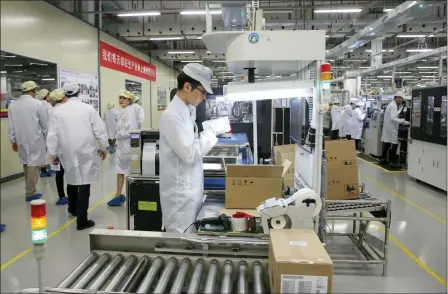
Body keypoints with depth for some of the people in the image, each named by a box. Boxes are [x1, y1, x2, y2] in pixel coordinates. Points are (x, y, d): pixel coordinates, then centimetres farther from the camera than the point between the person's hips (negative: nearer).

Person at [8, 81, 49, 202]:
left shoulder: (12, 105, 3)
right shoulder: (37, 104, -11)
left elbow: (11, 126, 7)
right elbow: (45, 124, -7)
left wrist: (13, 141, 16)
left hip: (22, 140, 5)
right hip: (35, 140, -5)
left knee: (26, 164, 17)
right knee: (33, 165, 0)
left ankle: (30, 190, 25)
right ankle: (30, 193, 4)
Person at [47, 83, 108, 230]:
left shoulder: (57, 110, -3)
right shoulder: (88, 109, -7)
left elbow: (53, 134, -1)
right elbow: (100, 131, -6)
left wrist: (53, 153, 10)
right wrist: (103, 148, 7)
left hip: (68, 152, 3)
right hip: (86, 152, -3)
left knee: (72, 179, 22)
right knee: (84, 184, 0)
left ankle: (73, 208, 42)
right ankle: (82, 220, 1)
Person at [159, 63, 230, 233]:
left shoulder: (183, 111, 10)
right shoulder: (172, 115, -20)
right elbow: (190, 154, -23)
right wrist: (212, 129, -18)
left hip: (189, 190, 9)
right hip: (181, 193, -9)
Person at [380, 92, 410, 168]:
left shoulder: (392, 104, 16)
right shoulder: (393, 106, -16)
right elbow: (393, 118, -23)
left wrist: (400, 107, 9)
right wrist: (403, 121, -24)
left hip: (389, 127, 10)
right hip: (391, 128, -10)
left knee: (387, 143, 14)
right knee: (394, 144, -8)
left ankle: (383, 159, 21)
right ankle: (392, 162, -7)